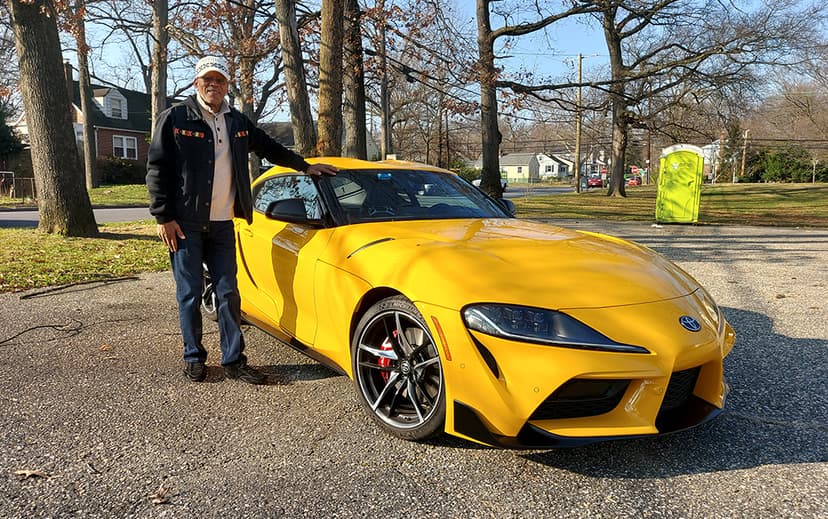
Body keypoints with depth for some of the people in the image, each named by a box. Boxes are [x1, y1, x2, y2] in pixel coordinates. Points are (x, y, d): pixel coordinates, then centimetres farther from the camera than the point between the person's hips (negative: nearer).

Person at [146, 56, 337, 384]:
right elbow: (156, 169, -4)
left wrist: (306, 167, 30)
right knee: (190, 294, 4)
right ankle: (193, 358, 19)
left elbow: (270, 148, 28)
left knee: (228, 293, 4)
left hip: (222, 224, 4)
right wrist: (163, 217, -10)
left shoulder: (237, 122, 13)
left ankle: (233, 361, 12)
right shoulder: (175, 118, -2)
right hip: (185, 223, -4)